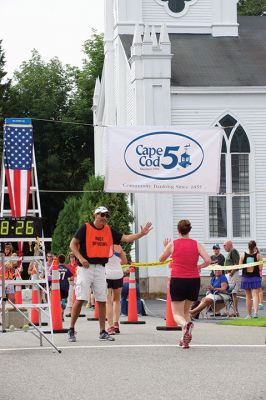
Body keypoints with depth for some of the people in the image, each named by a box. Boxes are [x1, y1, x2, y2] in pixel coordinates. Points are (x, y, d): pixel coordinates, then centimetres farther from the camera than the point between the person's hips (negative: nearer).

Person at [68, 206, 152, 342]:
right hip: (85, 268, -5)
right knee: (80, 299, -9)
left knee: (102, 300, 5)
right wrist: (80, 258, -19)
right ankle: (71, 330, 0)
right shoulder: (85, 228, -4)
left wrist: (141, 234, -6)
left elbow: (126, 238, 7)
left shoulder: (109, 231, 10)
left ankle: (103, 332, 11)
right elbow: (73, 244, -5)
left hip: (100, 268, 5)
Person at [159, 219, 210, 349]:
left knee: (177, 314, 1)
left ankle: (186, 324, -33)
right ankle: (185, 338, 10)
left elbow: (161, 259, 12)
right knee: (186, 311, 21)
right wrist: (198, 267, 10)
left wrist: (166, 247, 30)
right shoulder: (196, 244, 1)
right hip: (194, 280, 2)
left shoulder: (172, 244, -1)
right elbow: (208, 260, -9)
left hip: (177, 280, -2)